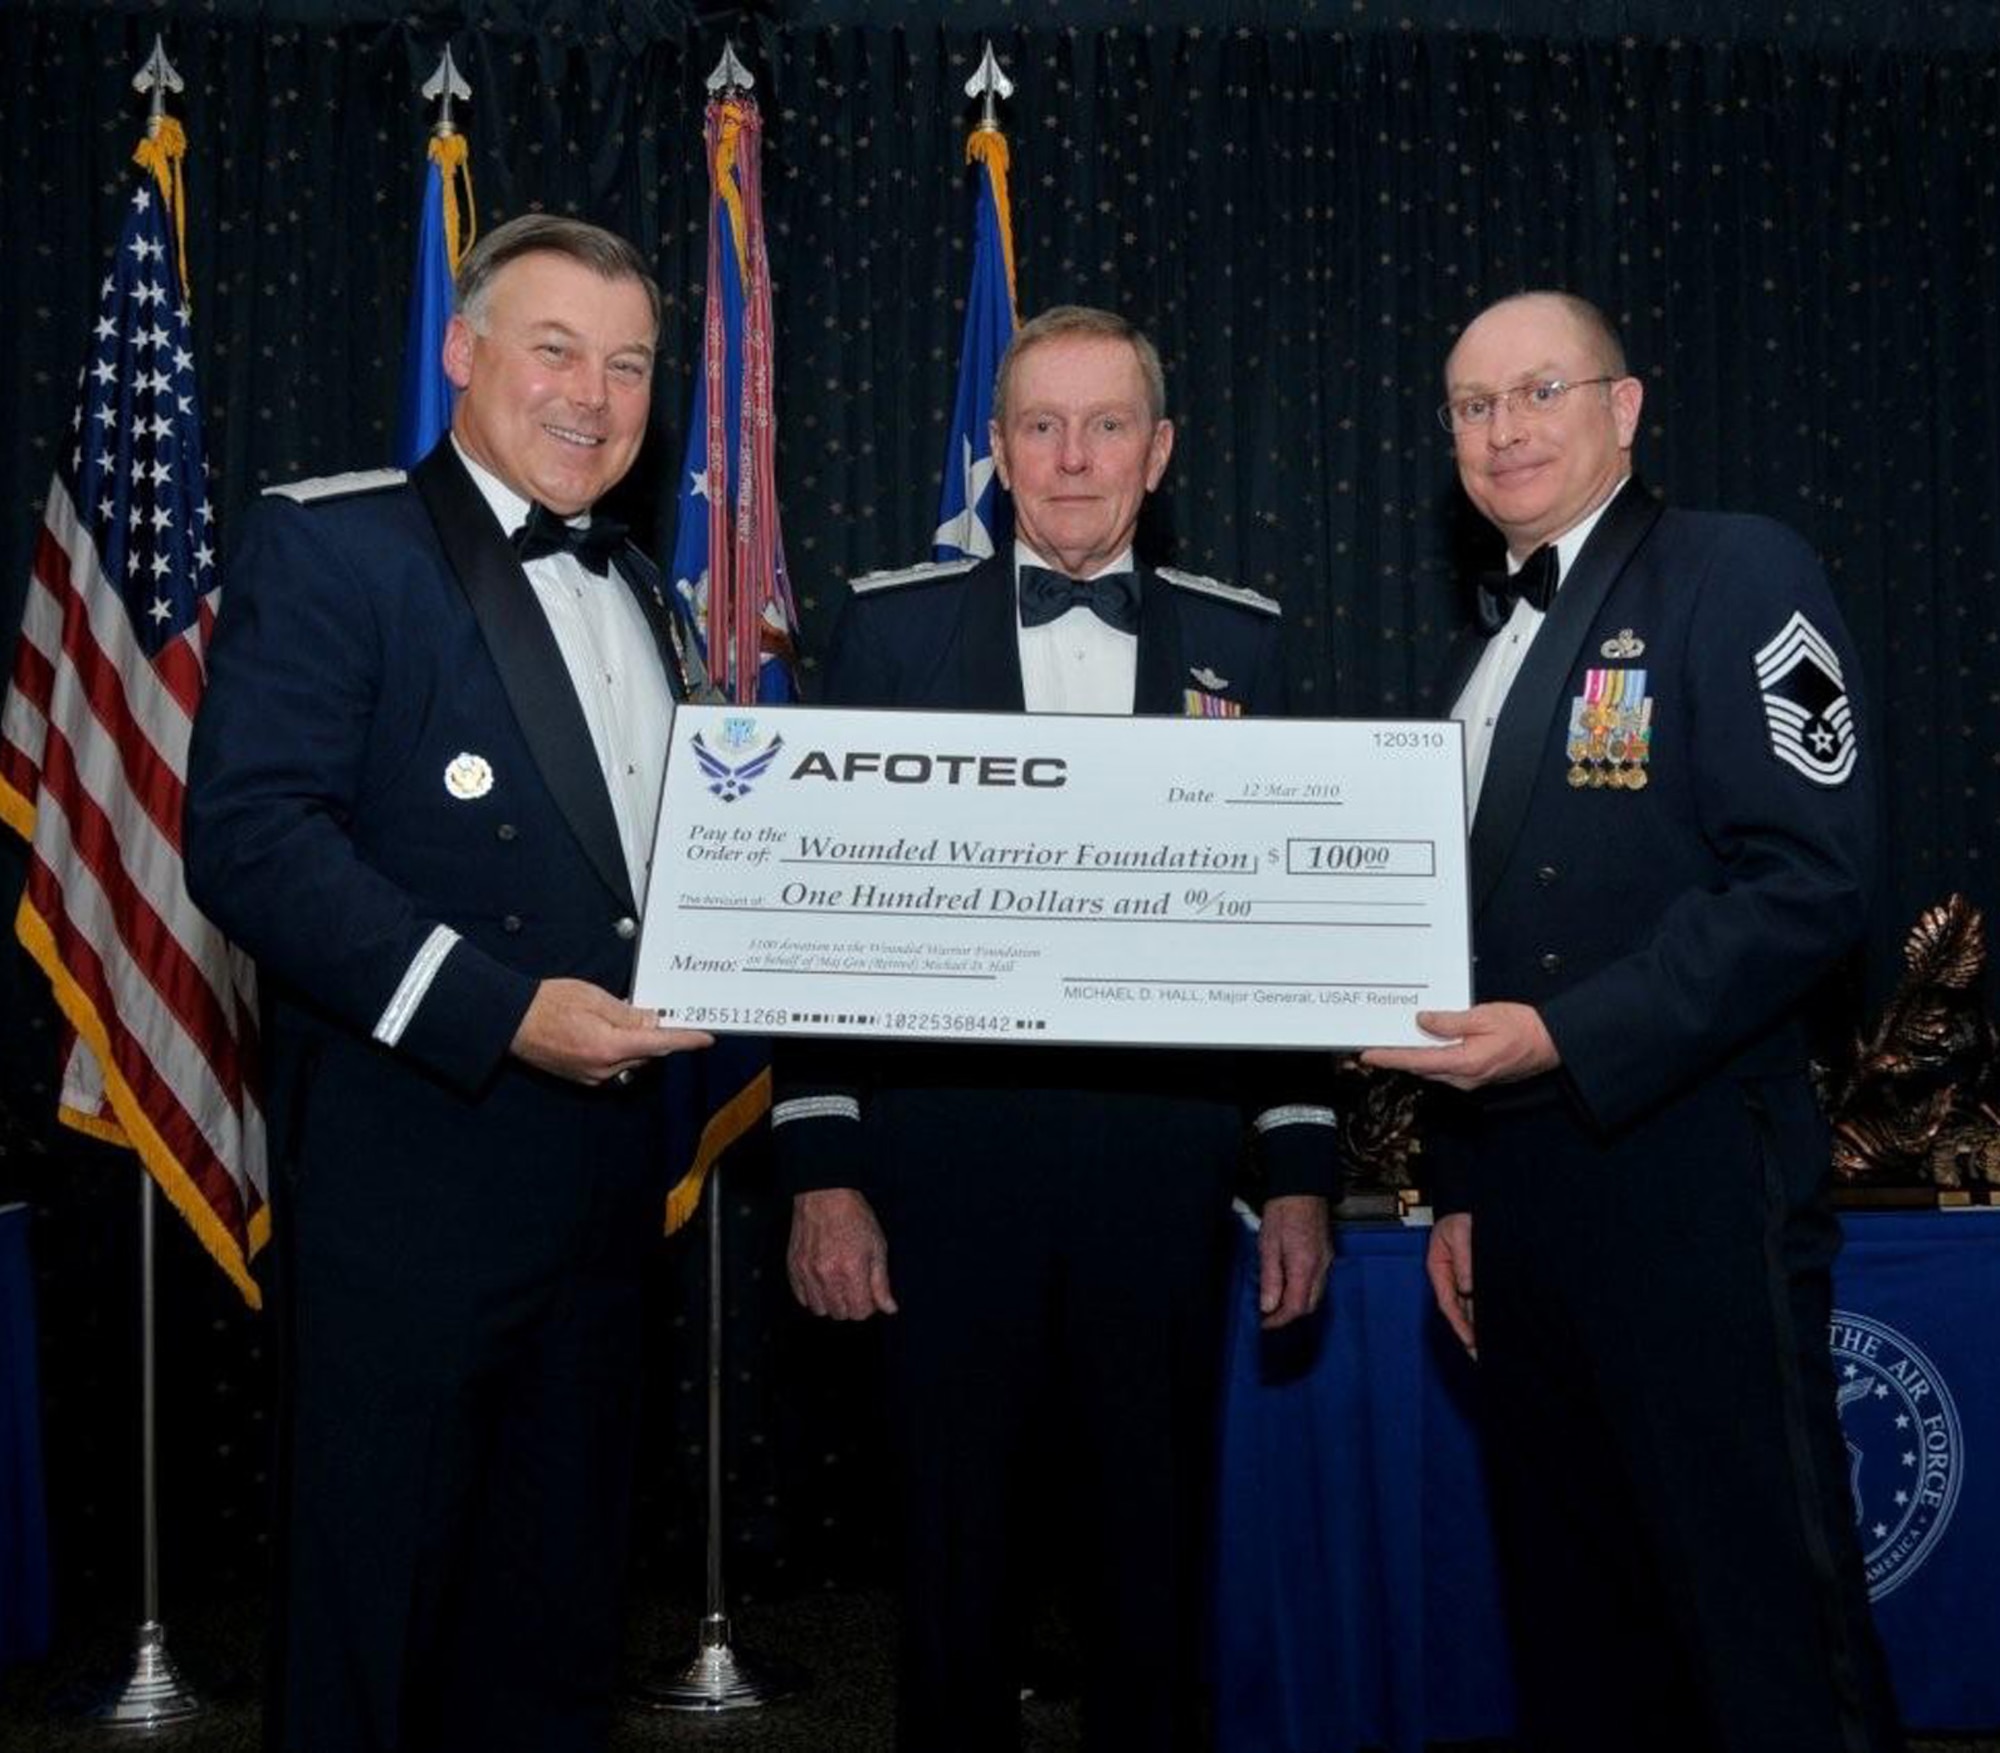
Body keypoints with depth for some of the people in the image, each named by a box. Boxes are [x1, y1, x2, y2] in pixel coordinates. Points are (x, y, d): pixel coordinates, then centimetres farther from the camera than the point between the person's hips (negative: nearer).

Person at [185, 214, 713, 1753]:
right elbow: (252, 841, -18)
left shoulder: (639, 590, 16)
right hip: (414, 1170, -7)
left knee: (556, 1617, 18)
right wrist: (500, 1011, -25)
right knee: (373, 1607, 5)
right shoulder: (329, 546, -7)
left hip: (609, 1167, 7)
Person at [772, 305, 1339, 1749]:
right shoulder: (895, 627, 4)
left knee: (1156, 1558, 10)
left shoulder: (1240, 642, 7)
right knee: (956, 1559, 10)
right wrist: (821, 1168, -4)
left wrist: (1302, 1171, 3)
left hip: (1167, 1170, 1)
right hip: (947, 1164, -1)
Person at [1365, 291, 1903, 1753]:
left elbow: (1812, 881, -16)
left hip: (1687, 1189, -8)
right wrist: (1463, 1193, 16)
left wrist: (1567, 1039, -20)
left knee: (1762, 1615, -2)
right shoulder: (1493, 648, 17)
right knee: (1572, 1620, 15)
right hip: (1524, 1194, 8)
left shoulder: (1737, 575, -6)